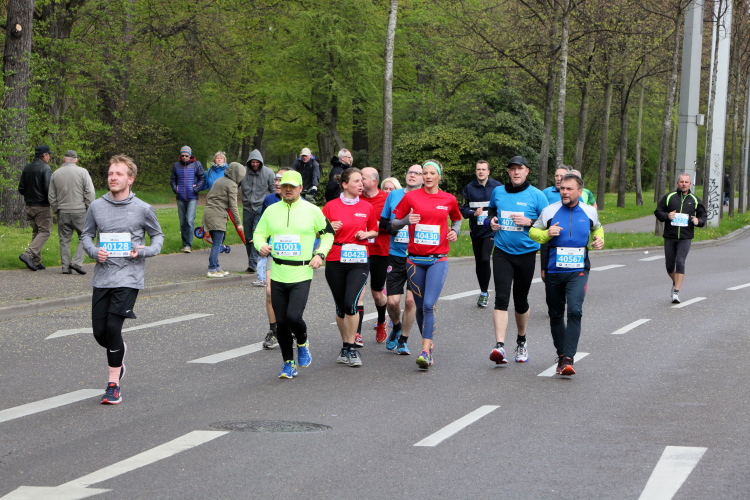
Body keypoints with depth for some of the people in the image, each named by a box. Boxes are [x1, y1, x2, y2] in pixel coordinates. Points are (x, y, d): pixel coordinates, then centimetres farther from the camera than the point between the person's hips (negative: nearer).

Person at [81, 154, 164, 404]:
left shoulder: (143, 209, -3)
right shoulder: (96, 207, 3)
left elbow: (158, 235, 11)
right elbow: (86, 235, 15)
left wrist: (145, 251, -8)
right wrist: (94, 251, -6)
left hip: (129, 278, -3)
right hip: (102, 277, 3)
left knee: (113, 327, -15)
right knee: (100, 331, 4)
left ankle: (113, 384, -5)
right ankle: (119, 355, 39)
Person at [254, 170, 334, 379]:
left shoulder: (312, 211, 1)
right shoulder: (271, 210, 8)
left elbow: (328, 233, 12)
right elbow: (259, 233, 16)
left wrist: (320, 254, -2)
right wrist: (261, 245, -7)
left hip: (301, 275, -3)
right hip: (278, 275, 3)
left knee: (294, 316, -19)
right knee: (281, 322, 4)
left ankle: (303, 344, 14)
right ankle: (288, 363, 20)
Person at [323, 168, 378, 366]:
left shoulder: (367, 207, 6)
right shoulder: (331, 206, 1)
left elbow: (374, 231, 20)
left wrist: (367, 234, -1)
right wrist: (330, 229, -14)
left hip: (359, 262, 0)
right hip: (335, 261, 0)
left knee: (350, 303, -16)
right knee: (341, 307, 6)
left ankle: (351, 348, -5)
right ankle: (346, 345, 24)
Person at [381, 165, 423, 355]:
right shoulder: (394, 195, 8)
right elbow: (383, 221, 14)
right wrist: (390, 228, -7)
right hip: (396, 255, 2)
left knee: (410, 300, -5)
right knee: (392, 301, -2)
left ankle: (403, 340, 13)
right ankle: (396, 327, 30)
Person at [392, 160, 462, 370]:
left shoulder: (449, 199, 5)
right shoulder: (410, 197, 2)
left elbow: (457, 219, 26)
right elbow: (394, 224, 5)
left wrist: (455, 231, 6)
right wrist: (406, 220, -14)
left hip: (438, 260, -2)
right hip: (415, 259, 2)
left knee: (429, 305, -16)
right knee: (420, 306, 7)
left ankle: (425, 351, -20)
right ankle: (429, 344, 25)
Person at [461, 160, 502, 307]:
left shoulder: (497, 187, 0)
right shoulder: (469, 188, 6)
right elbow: (463, 209, 7)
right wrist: (474, 213, -11)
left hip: (491, 230, -3)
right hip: (476, 231, 3)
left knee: (485, 259, -17)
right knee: (479, 262, 10)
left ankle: (484, 292, -5)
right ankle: (483, 292, 23)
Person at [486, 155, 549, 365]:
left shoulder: (536, 196, -4)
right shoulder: (498, 192, 6)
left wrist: (529, 222, -19)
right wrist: (491, 220, 4)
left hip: (526, 254, -1)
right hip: (502, 253, 1)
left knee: (520, 300, 12)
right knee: (501, 298, -15)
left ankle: (521, 341, 34)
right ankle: (500, 346, -24)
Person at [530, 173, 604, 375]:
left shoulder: (589, 211, 4)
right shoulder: (550, 211, -1)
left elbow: (597, 228, 24)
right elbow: (533, 232, 6)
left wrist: (599, 239, 3)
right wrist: (547, 234, -14)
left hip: (578, 270, -1)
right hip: (553, 271, 1)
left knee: (575, 310, -19)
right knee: (556, 314, 10)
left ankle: (568, 359, -21)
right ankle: (561, 355, 27)